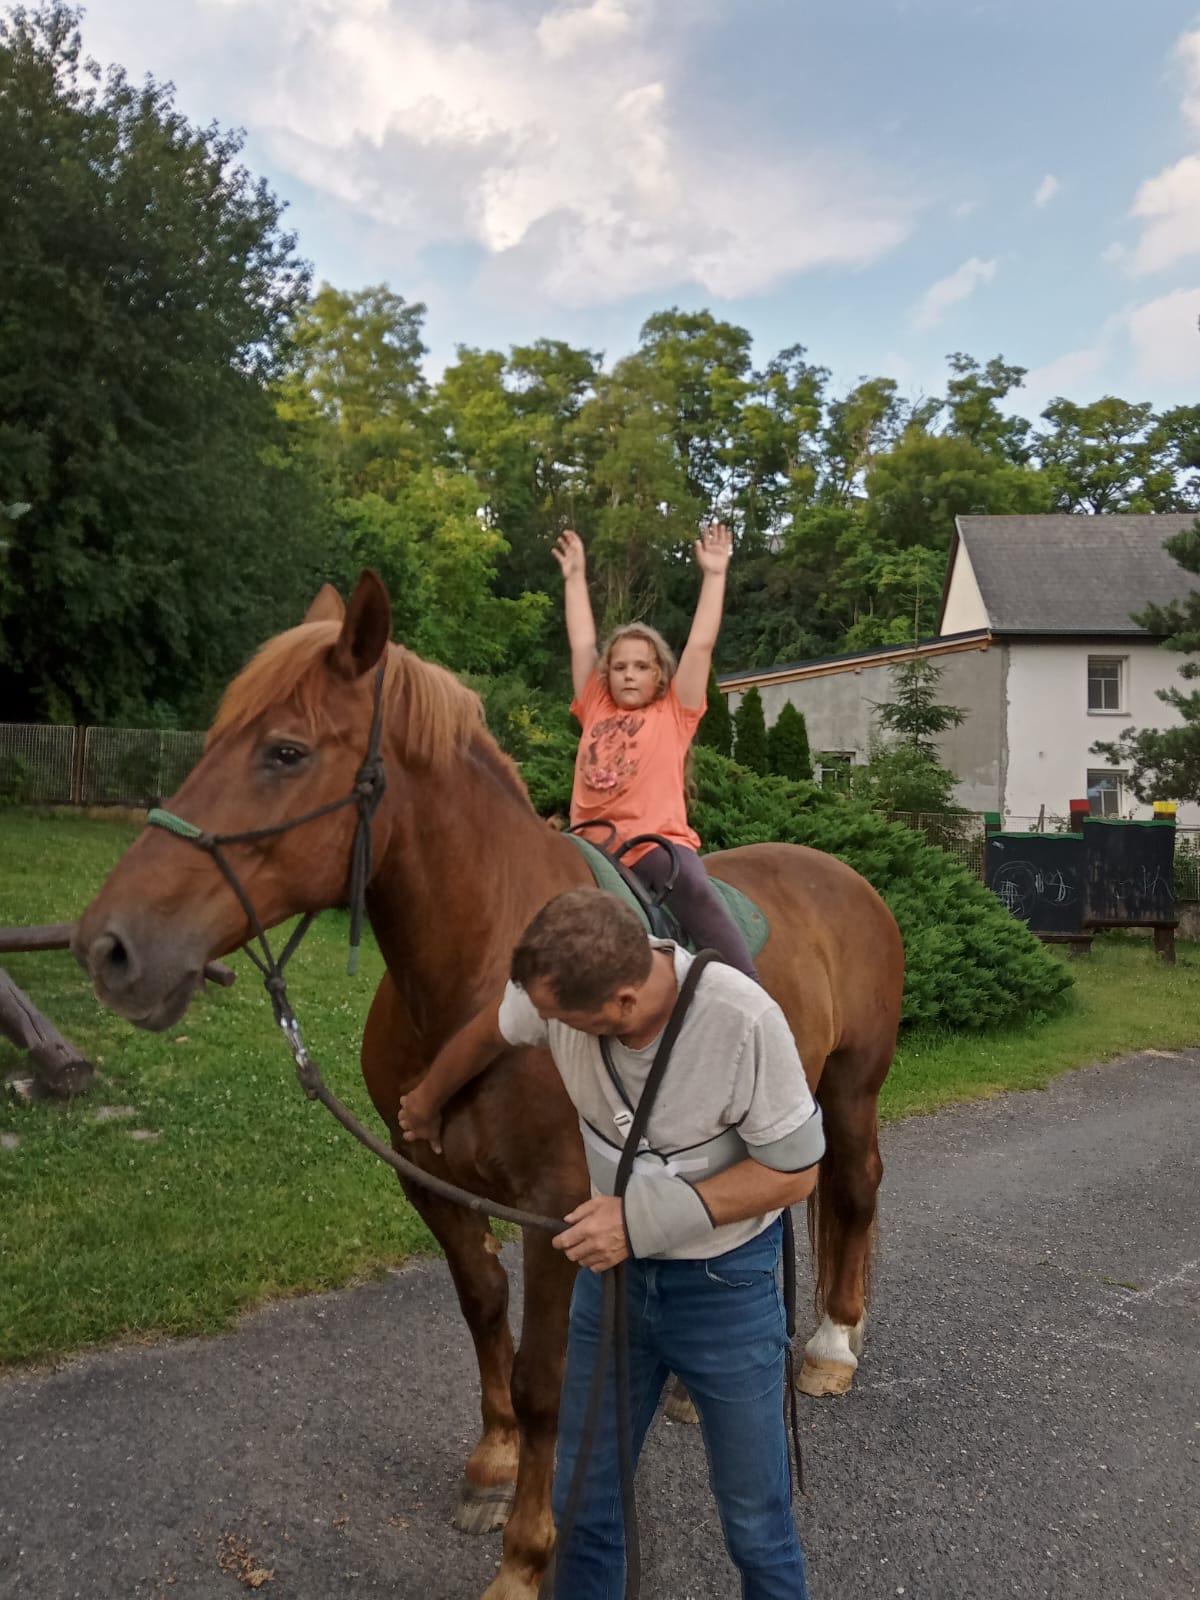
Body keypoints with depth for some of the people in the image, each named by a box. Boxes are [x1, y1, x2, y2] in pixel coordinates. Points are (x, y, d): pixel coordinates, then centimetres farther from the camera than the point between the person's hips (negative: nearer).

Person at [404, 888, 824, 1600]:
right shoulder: (558, 986, -19)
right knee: (582, 1498, 16)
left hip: (725, 1280, -4)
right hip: (613, 1263, 4)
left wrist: (648, 1216, -28)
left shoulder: (744, 1019, -32)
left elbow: (795, 1170, -20)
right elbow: (491, 1031, 5)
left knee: (756, 1521, 12)